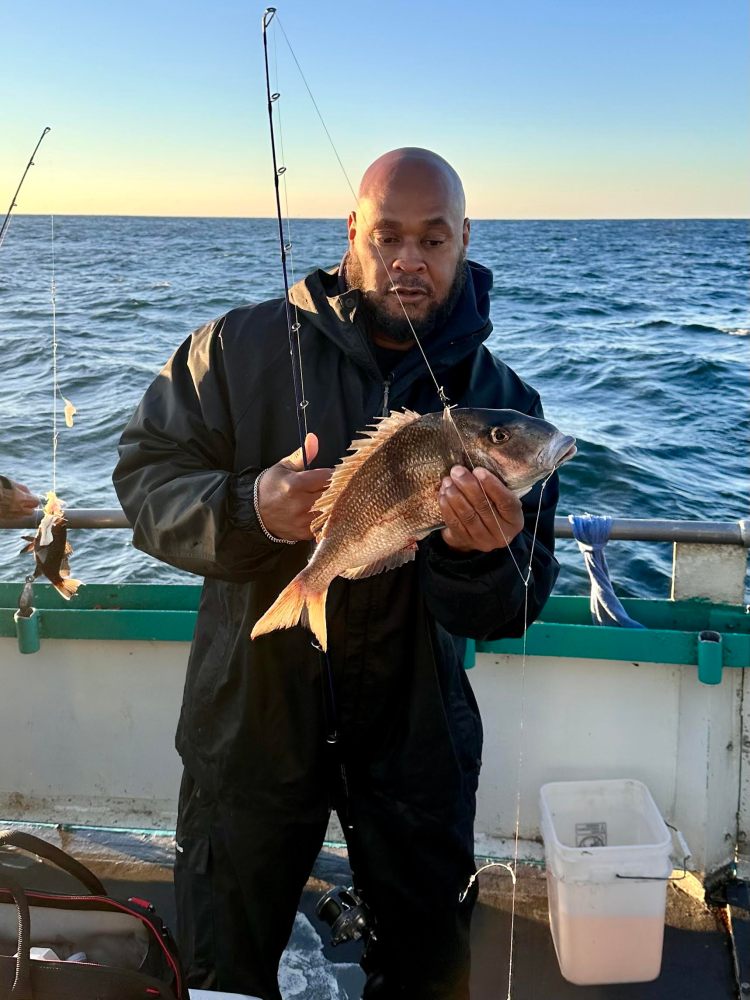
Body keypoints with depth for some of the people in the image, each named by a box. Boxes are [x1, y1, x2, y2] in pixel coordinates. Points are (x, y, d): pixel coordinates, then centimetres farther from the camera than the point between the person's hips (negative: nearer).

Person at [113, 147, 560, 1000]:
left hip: (414, 728, 1)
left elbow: (507, 618, -7)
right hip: (252, 711, -1)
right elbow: (143, 474, -9)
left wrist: (479, 556, -31)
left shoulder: (499, 398, -5)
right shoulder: (245, 346, -8)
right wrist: (249, 508, -28)